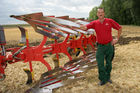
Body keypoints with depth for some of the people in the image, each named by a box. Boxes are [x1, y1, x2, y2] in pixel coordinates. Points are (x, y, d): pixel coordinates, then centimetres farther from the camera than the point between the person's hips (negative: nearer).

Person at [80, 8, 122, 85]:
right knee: (100, 64, -2)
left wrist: (117, 39, 1)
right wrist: (83, 27, -38)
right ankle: (103, 79, 16)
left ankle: (108, 77, 34)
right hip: (100, 46, 0)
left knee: (109, 63, 13)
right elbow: (85, 27, -14)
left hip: (109, 45, 0)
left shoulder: (110, 21, -5)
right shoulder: (95, 23, -2)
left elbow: (120, 28, 5)